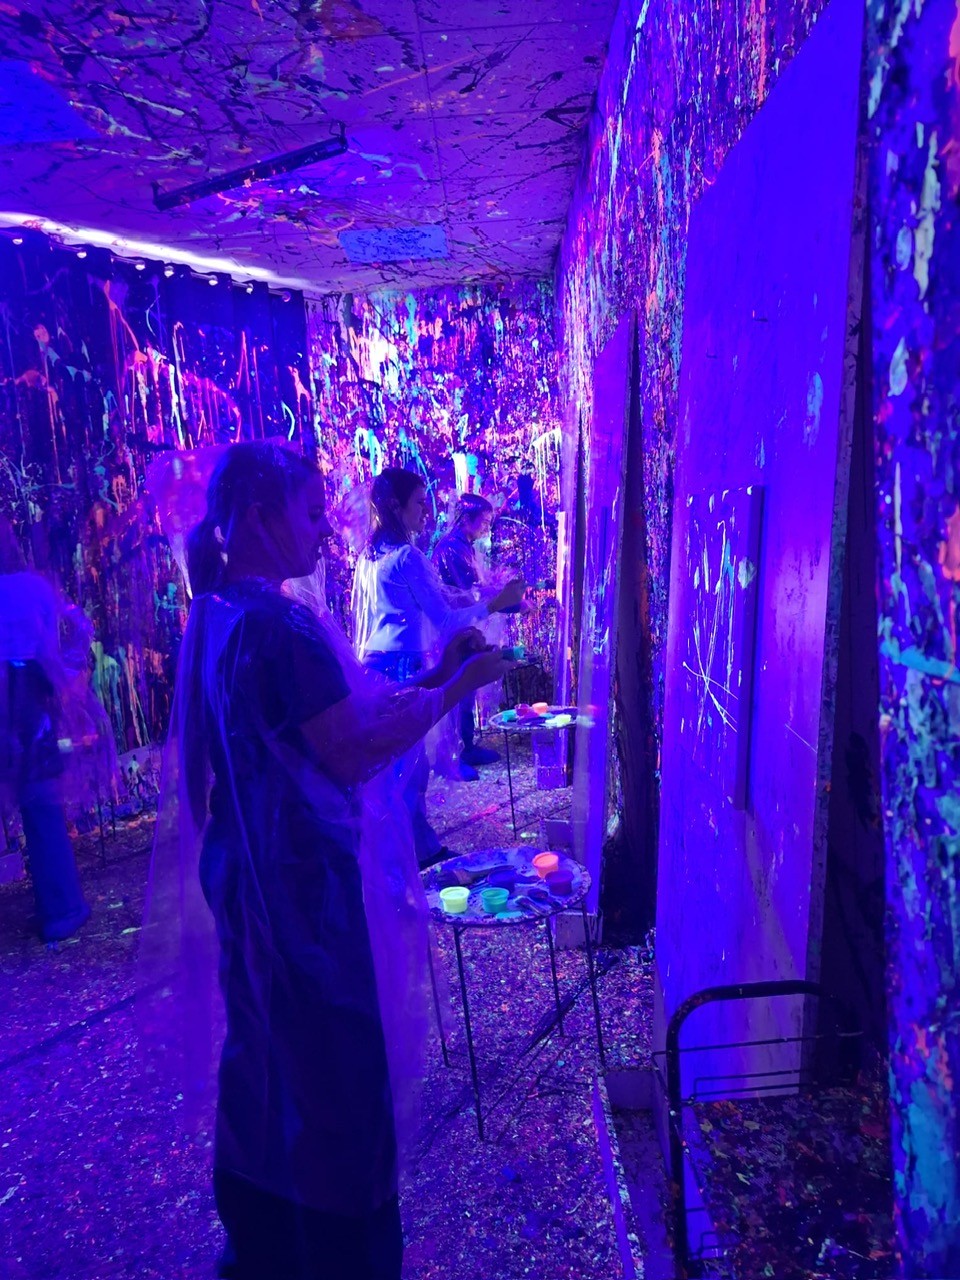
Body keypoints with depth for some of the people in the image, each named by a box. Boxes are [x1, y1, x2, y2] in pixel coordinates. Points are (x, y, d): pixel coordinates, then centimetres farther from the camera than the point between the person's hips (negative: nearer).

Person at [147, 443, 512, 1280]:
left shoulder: (219, 616, 8)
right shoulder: (279, 626, -23)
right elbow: (356, 752, -21)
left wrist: (425, 678, 6)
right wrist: (454, 688, -12)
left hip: (247, 867, 10)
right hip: (300, 875, -10)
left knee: (265, 1053, 23)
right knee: (333, 1067, 7)